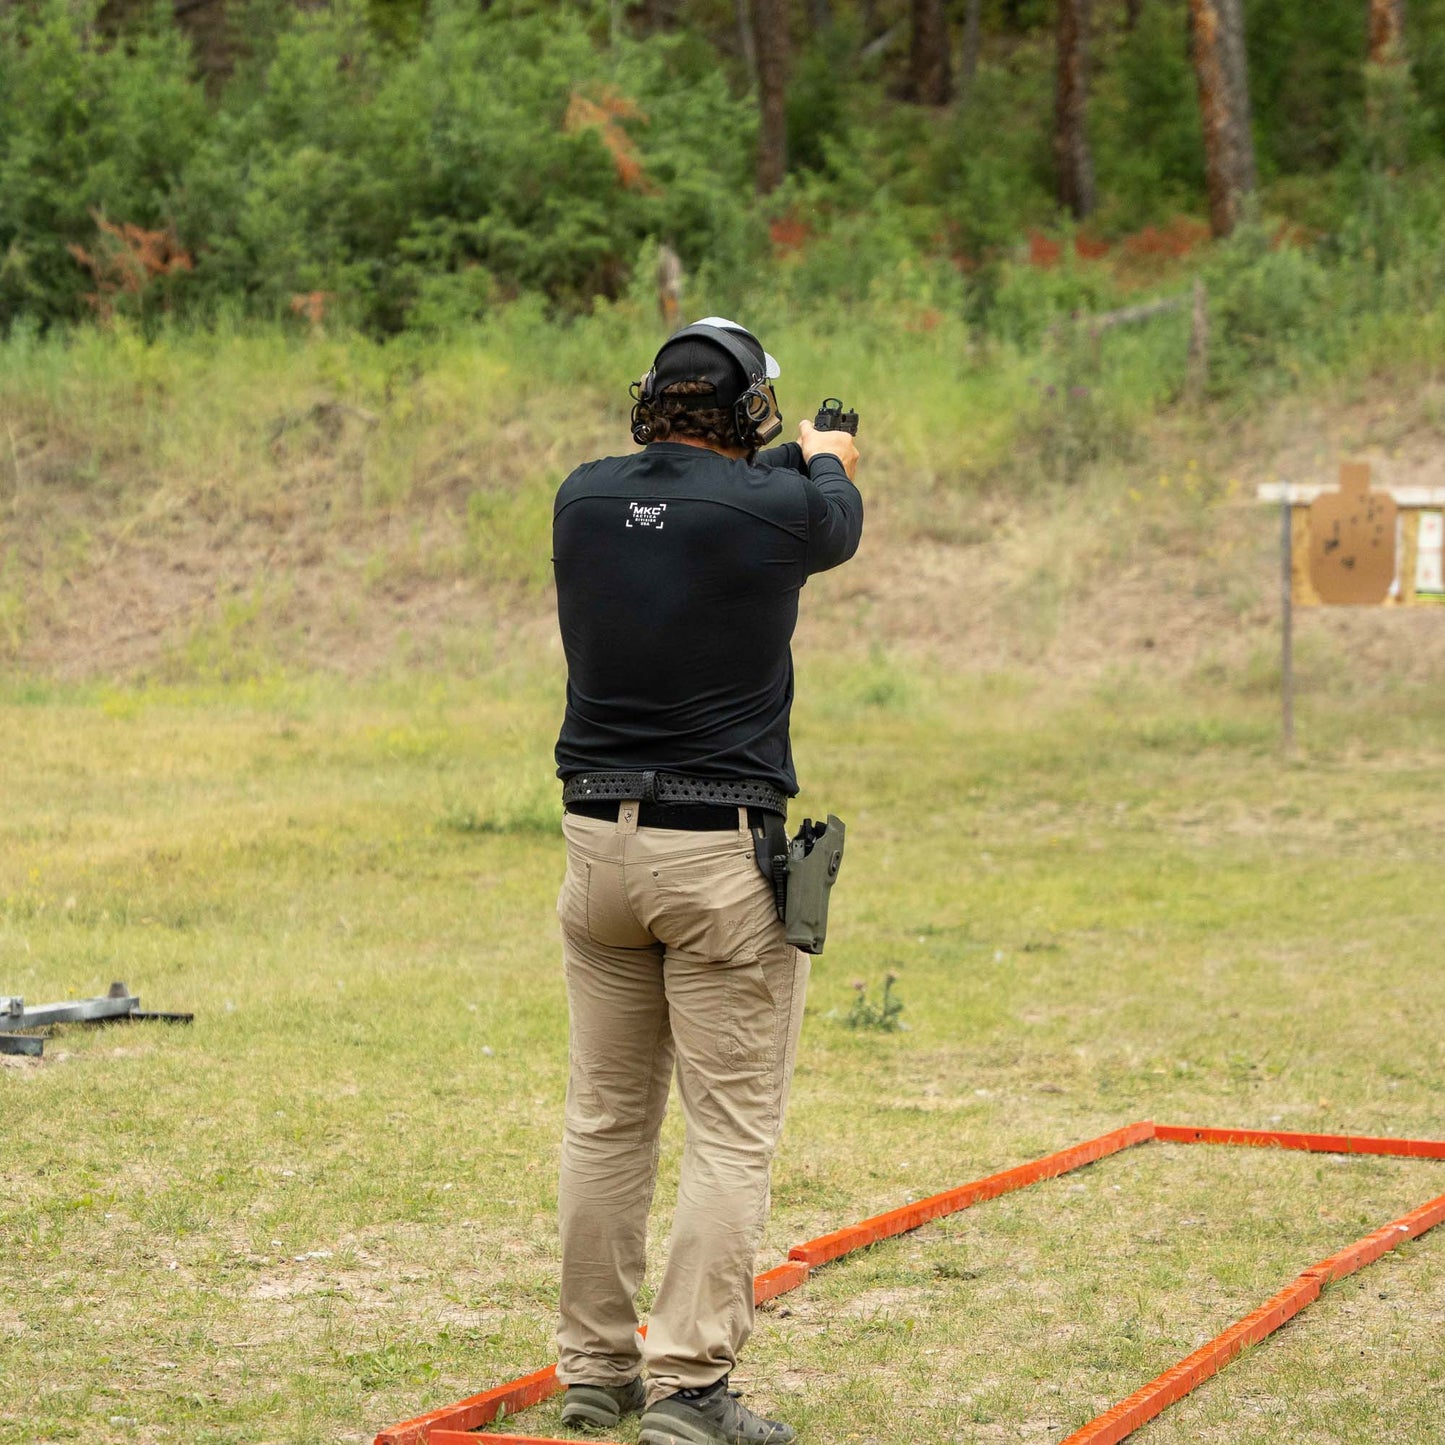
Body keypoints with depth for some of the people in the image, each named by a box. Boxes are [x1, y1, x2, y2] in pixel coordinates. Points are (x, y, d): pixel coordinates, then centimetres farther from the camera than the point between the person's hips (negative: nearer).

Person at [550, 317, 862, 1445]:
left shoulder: (584, 498, 2)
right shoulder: (773, 507, -10)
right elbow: (840, 524, 14)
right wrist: (825, 457, 37)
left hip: (599, 843, 5)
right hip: (720, 857, -5)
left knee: (606, 1120, 13)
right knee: (732, 1135, -1)